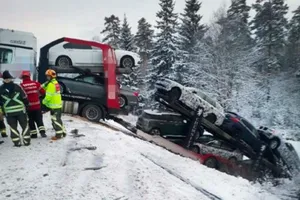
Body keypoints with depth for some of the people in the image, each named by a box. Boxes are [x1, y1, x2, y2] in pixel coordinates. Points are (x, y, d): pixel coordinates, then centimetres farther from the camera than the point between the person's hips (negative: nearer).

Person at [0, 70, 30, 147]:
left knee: (13, 127, 10)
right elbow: (24, 97, -3)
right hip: (20, 110, -1)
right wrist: (27, 105, 11)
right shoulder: (17, 87, -5)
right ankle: (26, 141, 10)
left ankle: (17, 142, 11)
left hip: (9, 112, 1)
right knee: (24, 126, 9)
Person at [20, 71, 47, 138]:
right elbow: (42, 92, 5)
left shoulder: (21, 85, -10)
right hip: (37, 105, 2)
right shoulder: (36, 83, -3)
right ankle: (42, 131, 2)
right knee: (39, 119, 12)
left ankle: (33, 134, 16)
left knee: (30, 121, 11)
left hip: (28, 106, -2)